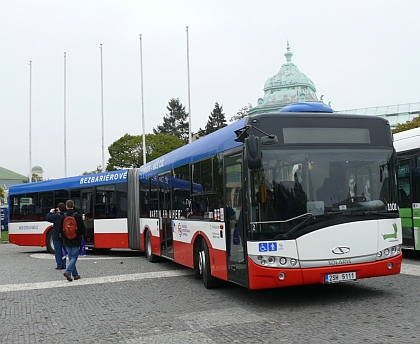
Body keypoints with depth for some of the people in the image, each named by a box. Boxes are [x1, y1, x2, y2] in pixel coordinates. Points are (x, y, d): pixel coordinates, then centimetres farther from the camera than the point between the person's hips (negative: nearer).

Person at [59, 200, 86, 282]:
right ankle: (68, 272, -17)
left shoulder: (63, 217, -4)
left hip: (67, 241, 3)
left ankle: (75, 274, 17)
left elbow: (60, 230, 1)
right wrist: (83, 233, 15)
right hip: (76, 241, -3)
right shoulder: (77, 216, -11)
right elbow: (82, 229, -8)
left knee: (71, 257, 13)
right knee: (74, 257, 2)